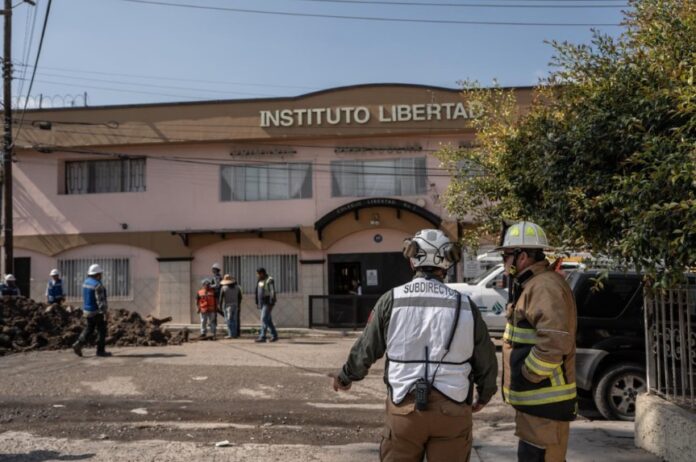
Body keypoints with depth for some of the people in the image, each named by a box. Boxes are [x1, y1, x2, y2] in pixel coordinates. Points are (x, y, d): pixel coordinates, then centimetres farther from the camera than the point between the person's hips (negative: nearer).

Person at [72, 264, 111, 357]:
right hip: (97, 311, -8)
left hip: (88, 310, 8)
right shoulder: (98, 285, -21)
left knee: (89, 329, 17)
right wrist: (104, 312, -23)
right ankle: (100, 350, 8)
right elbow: (100, 300, -25)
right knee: (101, 330, 3)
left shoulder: (86, 282, 7)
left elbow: (86, 297, 16)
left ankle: (78, 344, 3)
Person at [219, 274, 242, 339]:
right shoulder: (237, 287, 5)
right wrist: (239, 304, 17)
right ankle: (235, 334, 12)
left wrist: (220, 306, 1)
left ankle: (231, 334, -7)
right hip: (235, 305, 4)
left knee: (229, 320, -3)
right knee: (234, 320, 11)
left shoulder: (223, 288, -7)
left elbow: (221, 298, -7)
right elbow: (240, 297, 8)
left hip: (227, 306, -4)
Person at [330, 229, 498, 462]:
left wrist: (345, 377, 23)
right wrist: (484, 395, 26)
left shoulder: (391, 300, -3)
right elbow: (486, 359, 8)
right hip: (451, 408, 1)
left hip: (405, 407, 0)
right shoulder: (465, 305, -1)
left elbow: (366, 348, 5)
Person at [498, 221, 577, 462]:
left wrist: (526, 376, -20)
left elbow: (555, 342, -29)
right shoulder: (532, 285, 16)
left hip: (544, 401, -11)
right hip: (537, 398, 11)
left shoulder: (545, 287, -18)